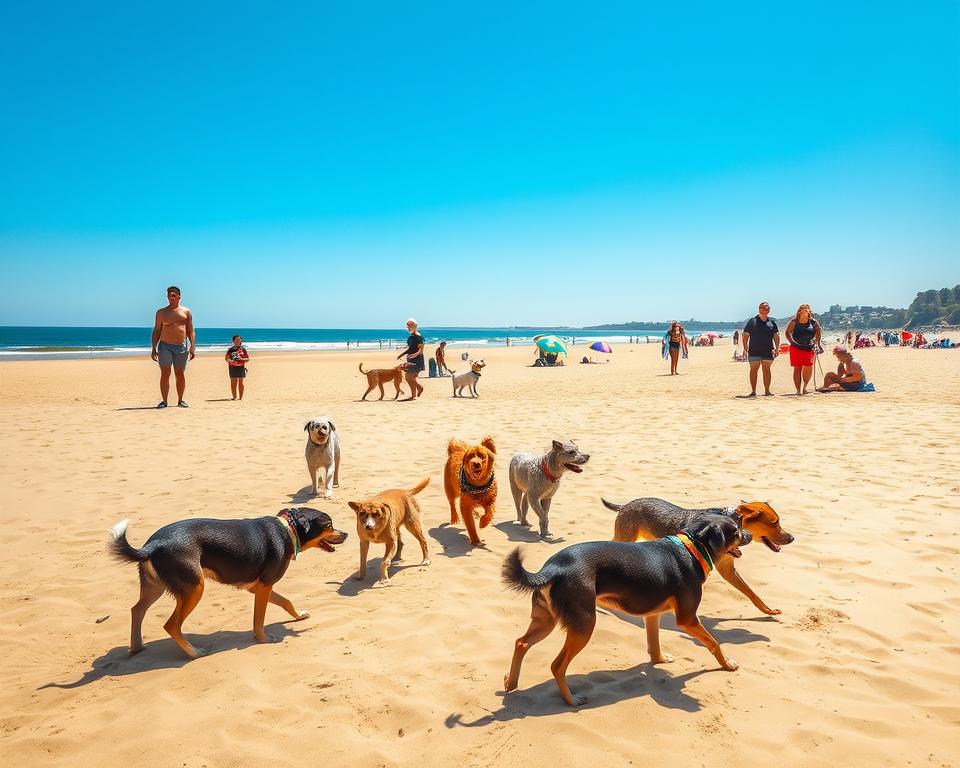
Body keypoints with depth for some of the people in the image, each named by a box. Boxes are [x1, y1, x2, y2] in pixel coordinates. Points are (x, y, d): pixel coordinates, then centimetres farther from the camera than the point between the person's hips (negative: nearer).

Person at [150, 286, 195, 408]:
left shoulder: (186, 312, 9)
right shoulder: (161, 312, 9)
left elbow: (191, 331, 7)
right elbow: (156, 331, 9)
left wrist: (192, 347, -3)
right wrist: (153, 348, 1)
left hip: (181, 346, 0)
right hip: (165, 346, 0)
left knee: (180, 374, 4)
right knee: (165, 374, -6)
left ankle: (180, 400, 14)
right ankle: (164, 401, -2)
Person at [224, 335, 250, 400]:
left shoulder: (243, 349, 6)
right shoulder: (231, 349, 7)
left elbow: (248, 359, 5)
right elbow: (226, 358, 5)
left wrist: (241, 359, -13)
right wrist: (231, 360, -15)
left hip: (241, 367, 0)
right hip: (232, 367, 1)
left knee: (240, 382, 1)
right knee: (233, 382, -1)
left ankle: (241, 397, 6)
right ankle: (234, 397, 5)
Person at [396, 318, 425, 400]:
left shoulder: (418, 336, -15)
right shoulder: (411, 336, 13)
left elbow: (421, 349, -19)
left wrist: (416, 354, -38)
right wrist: (401, 355, 23)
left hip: (416, 360, -9)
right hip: (410, 360, 9)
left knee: (411, 377, -7)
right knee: (407, 376, 11)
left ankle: (413, 396, 1)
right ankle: (419, 388, 28)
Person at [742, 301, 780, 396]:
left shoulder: (772, 322, 9)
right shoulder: (752, 321, 1)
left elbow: (776, 336, 11)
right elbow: (745, 335, 2)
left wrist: (777, 348, 0)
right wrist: (745, 347, -6)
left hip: (768, 351, 2)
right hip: (754, 351, -2)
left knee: (766, 369, 6)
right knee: (753, 369, -1)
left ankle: (767, 390, 12)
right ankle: (753, 391, 4)